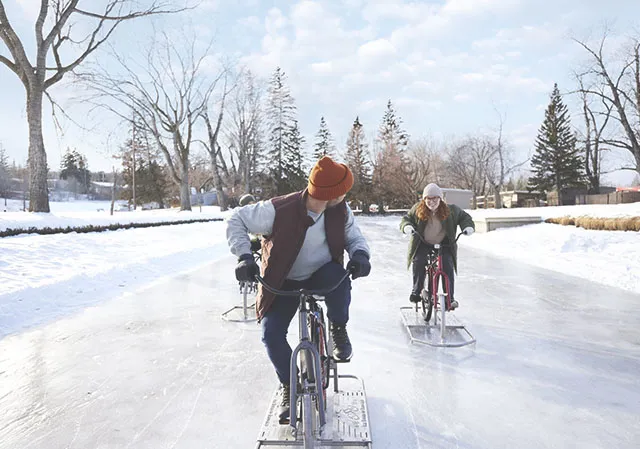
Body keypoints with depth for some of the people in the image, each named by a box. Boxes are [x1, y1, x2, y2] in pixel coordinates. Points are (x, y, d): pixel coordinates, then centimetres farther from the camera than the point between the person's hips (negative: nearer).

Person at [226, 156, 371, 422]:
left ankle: (338, 329, -3)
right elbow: (237, 220, -19)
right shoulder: (279, 210, -29)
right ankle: (289, 387, 12)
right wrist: (244, 256, -31)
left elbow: (354, 237, -2)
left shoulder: (340, 211, -17)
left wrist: (360, 254, -26)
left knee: (339, 278, -35)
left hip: (323, 274, 1)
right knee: (271, 333, -15)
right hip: (285, 282, -1)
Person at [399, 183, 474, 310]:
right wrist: (407, 226, -20)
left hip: (444, 245, 0)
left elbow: (464, 217, 6)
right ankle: (416, 291, -7)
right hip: (423, 245, 0)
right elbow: (406, 218, 3)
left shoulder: (451, 210, -6)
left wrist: (468, 227, -15)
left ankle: (450, 298, -11)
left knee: (448, 266, -21)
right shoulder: (418, 209, -5)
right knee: (418, 262, -26)